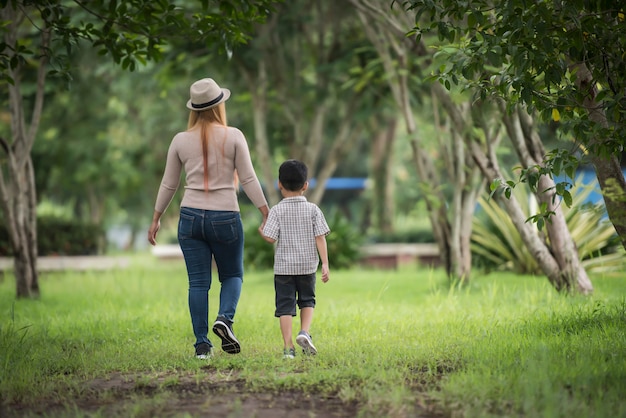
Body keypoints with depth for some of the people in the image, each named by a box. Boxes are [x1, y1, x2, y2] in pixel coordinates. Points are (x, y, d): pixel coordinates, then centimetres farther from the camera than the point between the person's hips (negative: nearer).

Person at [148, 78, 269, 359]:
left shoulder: (181, 140, 2)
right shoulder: (233, 137, -5)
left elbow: (168, 185, 8)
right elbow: (248, 179, -6)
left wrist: (156, 219, 18)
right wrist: (267, 215, 0)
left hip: (191, 217, 2)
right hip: (225, 217, -2)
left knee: (198, 282, 5)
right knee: (232, 275, 15)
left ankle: (202, 344, 2)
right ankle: (225, 318, -12)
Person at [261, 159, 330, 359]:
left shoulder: (277, 210, -6)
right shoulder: (313, 209, -2)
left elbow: (271, 238, -11)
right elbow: (320, 238, -5)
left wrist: (262, 231, 11)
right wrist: (325, 264, -3)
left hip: (283, 267, -1)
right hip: (307, 266, 1)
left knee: (285, 306, 2)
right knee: (307, 301, 20)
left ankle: (288, 347, -4)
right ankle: (304, 332, -3)